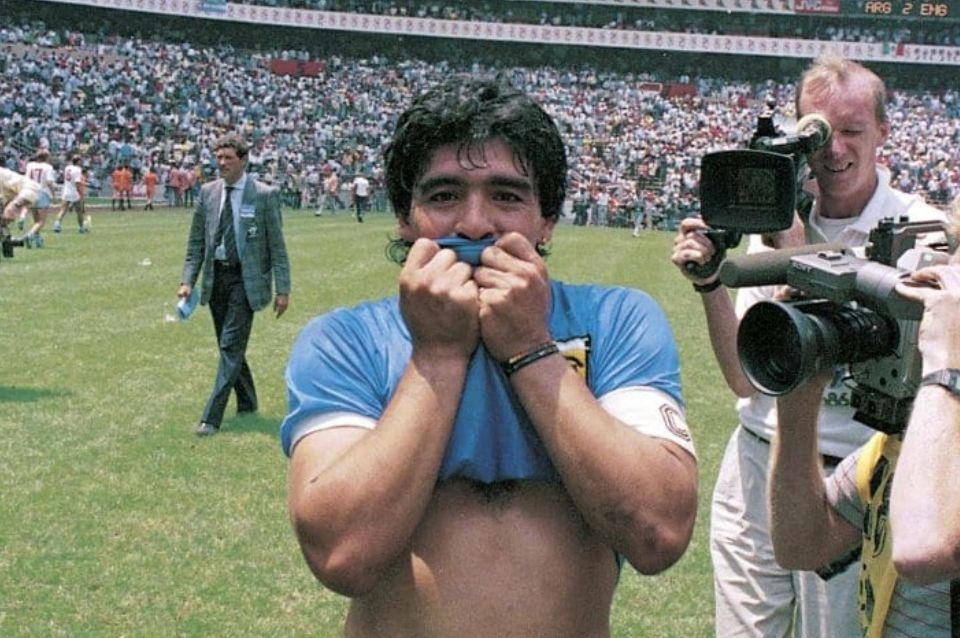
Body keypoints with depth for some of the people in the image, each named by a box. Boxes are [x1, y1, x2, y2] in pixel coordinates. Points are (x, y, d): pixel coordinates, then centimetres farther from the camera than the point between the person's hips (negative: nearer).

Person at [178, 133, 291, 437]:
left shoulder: (264, 195, -6)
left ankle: (211, 417, -10)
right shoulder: (208, 192, 6)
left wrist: (282, 289, -8)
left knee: (231, 346, -10)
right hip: (216, 277, 5)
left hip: (246, 278, -5)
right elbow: (196, 242, 11)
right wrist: (187, 281, 2)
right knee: (229, 346, 13)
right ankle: (247, 403, 30)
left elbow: (277, 246, -5)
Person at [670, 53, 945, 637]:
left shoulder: (920, 230, -9)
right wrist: (711, 284, -12)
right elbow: (745, 378, 2)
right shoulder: (776, 222, 4)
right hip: (755, 464, 4)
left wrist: (798, 254, -21)